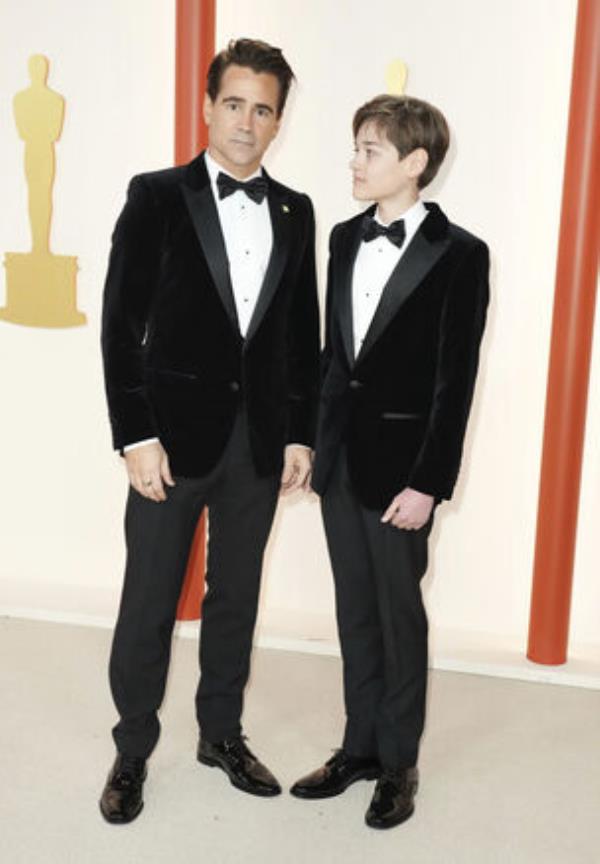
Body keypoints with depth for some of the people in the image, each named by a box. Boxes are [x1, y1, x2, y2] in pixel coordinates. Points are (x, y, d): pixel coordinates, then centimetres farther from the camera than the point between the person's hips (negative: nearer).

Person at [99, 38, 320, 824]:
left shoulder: (296, 212, 7)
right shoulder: (157, 196, -3)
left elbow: (303, 332, 9)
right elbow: (122, 324, -7)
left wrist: (300, 434, 4)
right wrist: (136, 437, -13)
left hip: (261, 439, 4)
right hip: (175, 432, -3)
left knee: (237, 595, 15)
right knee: (149, 602, 6)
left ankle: (222, 733, 33)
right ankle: (132, 751, 25)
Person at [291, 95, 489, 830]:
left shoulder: (459, 253, -10)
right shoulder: (346, 238, 7)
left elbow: (455, 380, -12)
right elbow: (334, 350, 11)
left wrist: (428, 482, -14)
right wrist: (314, 438, 10)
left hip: (400, 458, -5)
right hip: (340, 452, 6)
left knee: (399, 613, 7)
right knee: (355, 611, 14)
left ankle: (398, 762, 25)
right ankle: (359, 747, 30)